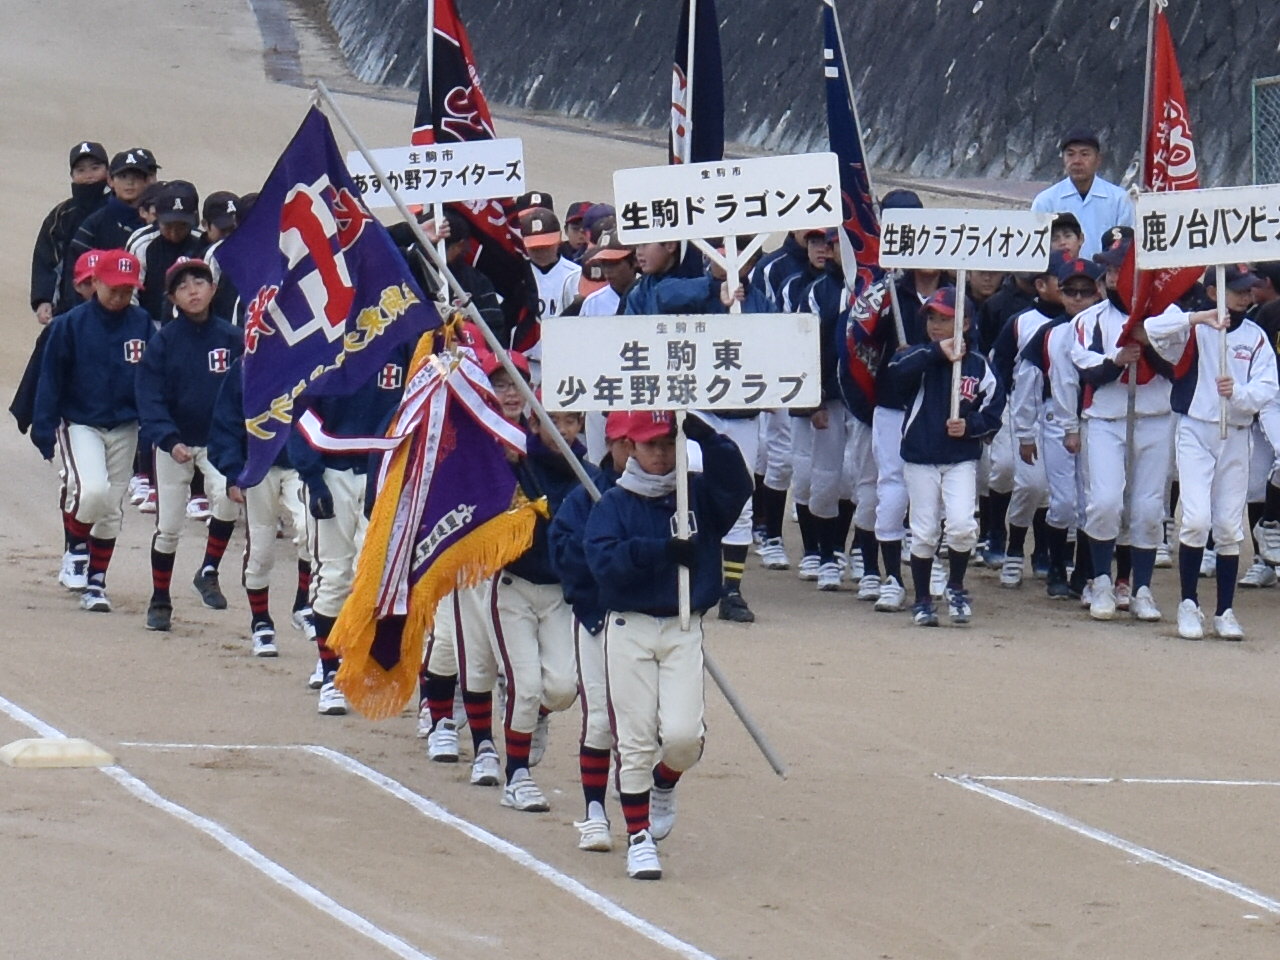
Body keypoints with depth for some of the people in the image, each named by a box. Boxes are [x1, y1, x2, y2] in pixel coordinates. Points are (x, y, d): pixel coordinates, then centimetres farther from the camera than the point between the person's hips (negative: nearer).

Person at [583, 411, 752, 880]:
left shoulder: (699, 493, 7)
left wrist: (705, 436, -24)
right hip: (629, 628, -1)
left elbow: (737, 486, -14)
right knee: (635, 739, -3)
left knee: (682, 734, -12)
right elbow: (605, 561, -13)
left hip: (683, 629, 1)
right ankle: (639, 837, 8)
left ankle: (664, 786, 22)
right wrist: (661, 550, -24)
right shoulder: (613, 504, 3)